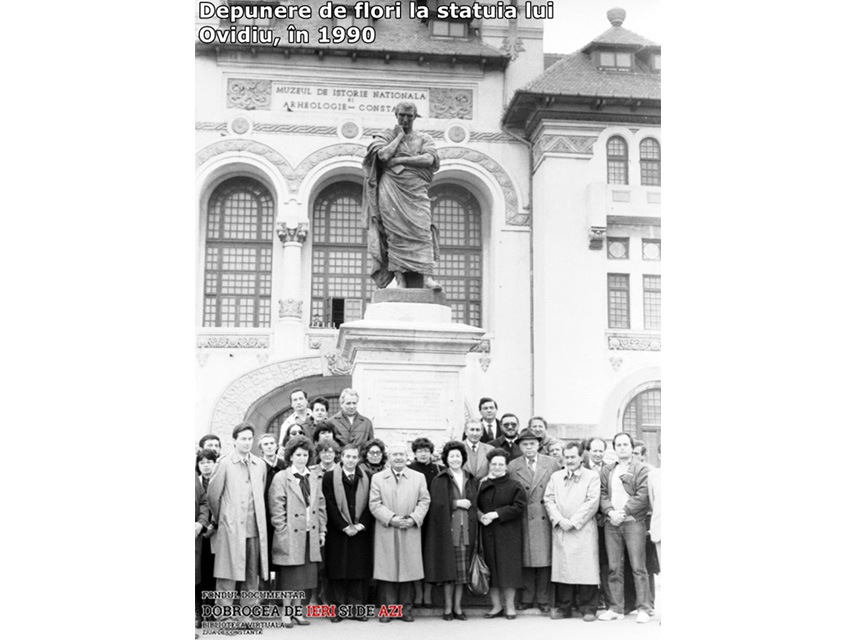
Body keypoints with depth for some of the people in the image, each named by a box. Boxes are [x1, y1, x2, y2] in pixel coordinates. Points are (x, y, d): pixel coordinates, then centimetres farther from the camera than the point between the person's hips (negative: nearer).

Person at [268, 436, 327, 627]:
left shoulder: (314, 478, 13)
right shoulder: (281, 478, -5)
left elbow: (321, 505, 15)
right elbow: (276, 508, -8)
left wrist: (322, 530, 10)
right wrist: (282, 531, -13)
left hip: (311, 535, 5)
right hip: (290, 535, -5)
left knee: (306, 575, 7)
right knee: (289, 575, 0)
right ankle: (286, 613, 11)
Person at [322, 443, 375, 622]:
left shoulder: (367, 478, 7)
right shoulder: (329, 477, 0)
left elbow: (370, 505, 4)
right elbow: (330, 505, -6)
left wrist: (361, 525, -9)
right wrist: (344, 526, -11)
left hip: (361, 532, 2)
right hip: (337, 532, -2)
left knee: (359, 571, 2)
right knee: (337, 571, 1)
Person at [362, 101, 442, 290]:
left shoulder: (424, 139, 15)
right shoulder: (386, 136, 12)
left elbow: (429, 159, -5)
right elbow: (383, 155, -8)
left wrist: (400, 160, -7)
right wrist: (399, 136, 2)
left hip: (416, 191, 1)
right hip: (392, 191, -1)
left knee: (422, 232, -12)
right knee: (395, 233, -8)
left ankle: (427, 277, -19)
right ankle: (399, 278, -9)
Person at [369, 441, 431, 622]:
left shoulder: (418, 477, 10)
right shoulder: (378, 478, 7)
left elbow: (424, 501, 6)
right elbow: (374, 504, -1)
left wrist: (413, 519, -10)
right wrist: (391, 518, -13)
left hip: (410, 532, 1)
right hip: (386, 531, -1)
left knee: (408, 570, 2)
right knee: (387, 570, -1)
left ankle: (406, 608, 11)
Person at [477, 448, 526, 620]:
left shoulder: (515, 487, 0)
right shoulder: (482, 486, 11)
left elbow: (518, 507, -10)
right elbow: (475, 506, 14)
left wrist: (496, 514, -15)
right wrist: (480, 515, -8)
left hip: (508, 534, -3)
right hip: (487, 533, 3)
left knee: (508, 568, -1)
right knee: (491, 569, 4)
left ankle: (509, 606, 10)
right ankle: (496, 606, 14)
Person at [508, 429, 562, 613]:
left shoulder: (552, 463, 6)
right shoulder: (512, 466, 6)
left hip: (545, 519, 0)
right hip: (522, 520, 0)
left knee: (545, 560, 1)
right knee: (525, 561, 3)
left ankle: (543, 600, 10)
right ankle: (526, 598, 13)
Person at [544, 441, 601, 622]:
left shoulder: (592, 477, 4)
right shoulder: (555, 477, 16)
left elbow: (592, 502, -5)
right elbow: (548, 500, 9)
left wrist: (573, 521, -10)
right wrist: (559, 520, -6)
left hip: (584, 530, -3)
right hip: (560, 530, 3)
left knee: (585, 568, -4)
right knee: (562, 567, 2)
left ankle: (588, 608, 4)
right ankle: (562, 607, 11)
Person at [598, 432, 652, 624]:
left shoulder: (641, 470, 3)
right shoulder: (606, 471, 16)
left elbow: (643, 496, -7)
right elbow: (602, 494, 9)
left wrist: (624, 512, -12)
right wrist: (610, 512, -8)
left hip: (633, 522, -4)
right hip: (612, 523, 4)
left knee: (638, 567, -5)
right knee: (614, 568, 4)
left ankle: (644, 609, -1)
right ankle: (616, 608, 9)